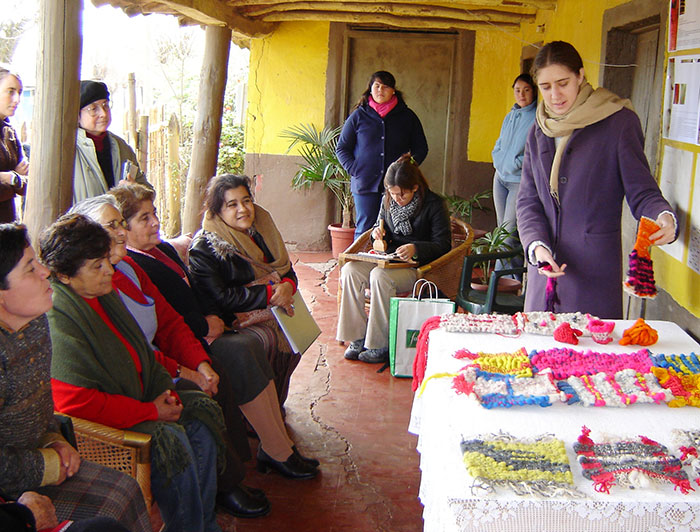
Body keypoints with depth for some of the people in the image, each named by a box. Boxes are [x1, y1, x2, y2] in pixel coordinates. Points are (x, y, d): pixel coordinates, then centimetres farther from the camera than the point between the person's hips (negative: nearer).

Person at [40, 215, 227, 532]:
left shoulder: (104, 294, 7)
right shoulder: (57, 318, -23)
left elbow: (140, 352, 18)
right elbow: (76, 401, -27)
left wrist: (164, 391, -1)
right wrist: (151, 410, -20)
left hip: (138, 398, 10)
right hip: (93, 423, -10)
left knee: (202, 410, -4)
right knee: (169, 438, -27)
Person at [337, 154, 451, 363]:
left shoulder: (434, 204, -9)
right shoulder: (388, 201, 8)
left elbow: (443, 245, -11)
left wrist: (415, 248, -29)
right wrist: (378, 231, 0)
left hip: (417, 265, -6)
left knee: (380, 276, -35)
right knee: (350, 270, -20)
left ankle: (380, 345, -26)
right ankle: (358, 337, -16)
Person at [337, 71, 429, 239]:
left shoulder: (407, 116, 11)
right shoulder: (358, 116, 9)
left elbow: (421, 148, 15)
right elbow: (342, 148, 11)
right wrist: (354, 170, -4)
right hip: (365, 185, 0)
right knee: (365, 229, 0)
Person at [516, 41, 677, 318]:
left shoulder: (619, 122, -3)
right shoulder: (539, 131, 12)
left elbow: (642, 191, -5)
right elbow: (528, 200, 7)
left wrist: (664, 217, -27)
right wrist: (537, 246, -11)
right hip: (544, 265, 5)